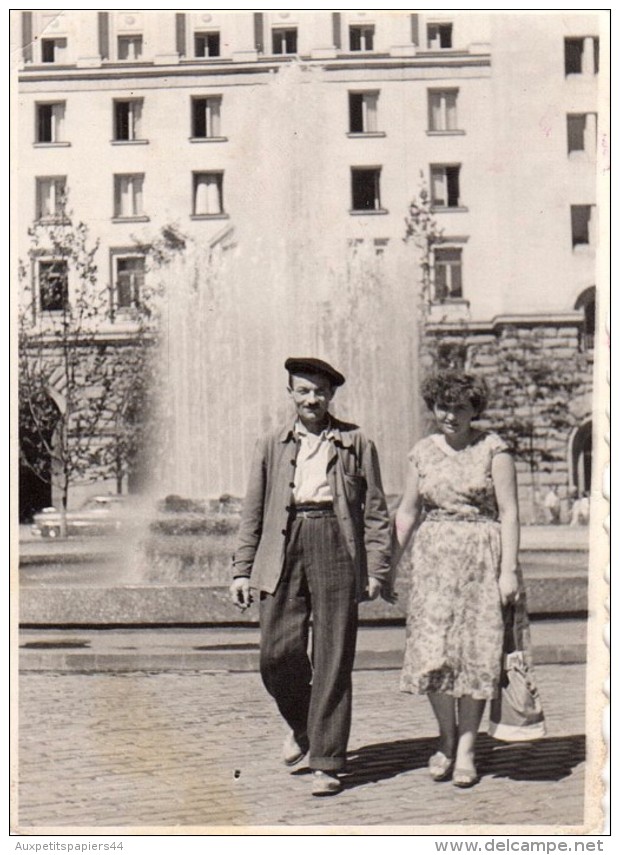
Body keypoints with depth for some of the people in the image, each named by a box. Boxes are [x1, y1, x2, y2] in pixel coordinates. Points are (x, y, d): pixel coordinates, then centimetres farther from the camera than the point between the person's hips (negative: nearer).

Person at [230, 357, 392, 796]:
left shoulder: (356, 443, 10)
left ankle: (328, 763, 7)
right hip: (283, 550, 2)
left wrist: (377, 570, 0)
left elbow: (375, 510, 8)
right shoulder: (271, 445, 16)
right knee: (277, 653, -4)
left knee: (333, 660, -2)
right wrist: (243, 570, 10)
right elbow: (253, 512, 16)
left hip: (337, 547, -2)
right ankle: (303, 724, 27)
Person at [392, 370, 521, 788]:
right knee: (432, 651, -4)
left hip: (482, 558, -3)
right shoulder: (423, 452, 10)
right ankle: (446, 740, 15)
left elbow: (509, 513, -4)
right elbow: (407, 513, 15)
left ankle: (466, 750, 10)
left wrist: (509, 570, -10)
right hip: (434, 560, 3)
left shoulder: (493, 449, -1)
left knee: (476, 652, -1)